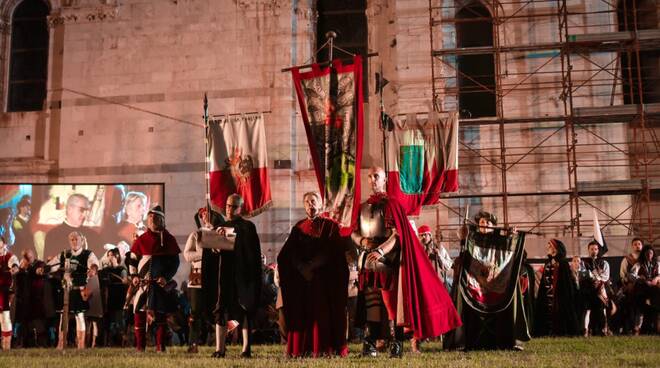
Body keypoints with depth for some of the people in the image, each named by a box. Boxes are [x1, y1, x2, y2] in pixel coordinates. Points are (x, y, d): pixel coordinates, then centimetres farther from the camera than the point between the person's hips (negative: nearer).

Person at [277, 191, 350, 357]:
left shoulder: (330, 226, 5)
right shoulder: (298, 227, 15)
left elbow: (330, 252, -6)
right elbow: (290, 253, 5)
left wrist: (311, 266, -14)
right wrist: (302, 268, -12)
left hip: (324, 279, -3)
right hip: (300, 278, 3)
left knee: (322, 312, -7)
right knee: (302, 313, -2)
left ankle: (323, 348, -6)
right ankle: (302, 349, -2)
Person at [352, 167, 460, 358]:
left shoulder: (391, 204, -1)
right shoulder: (362, 207, 17)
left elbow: (398, 234, -10)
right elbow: (353, 232, 16)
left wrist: (381, 251, -25)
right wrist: (362, 240, -7)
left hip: (387, 261, -5)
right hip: (368, 261, 5)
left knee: (392, 300, -7)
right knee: (371, 302, 3)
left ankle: (396, 345, -4)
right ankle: (370, 344, 5)